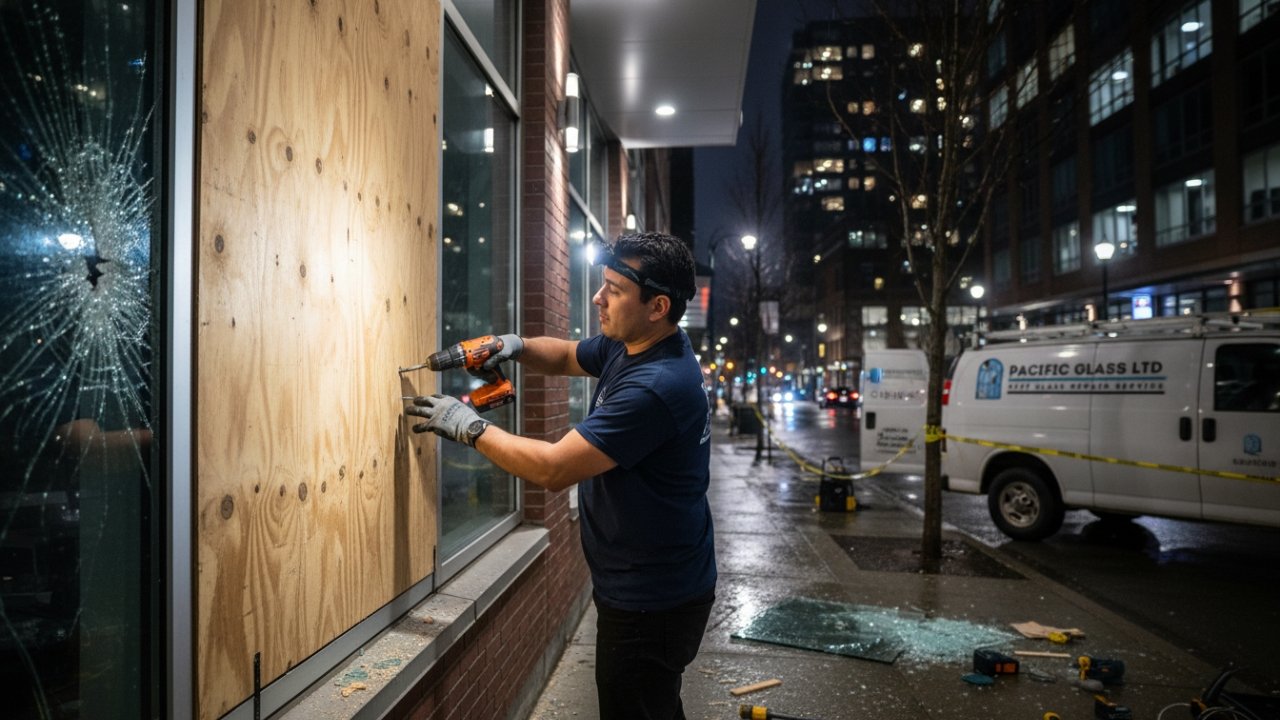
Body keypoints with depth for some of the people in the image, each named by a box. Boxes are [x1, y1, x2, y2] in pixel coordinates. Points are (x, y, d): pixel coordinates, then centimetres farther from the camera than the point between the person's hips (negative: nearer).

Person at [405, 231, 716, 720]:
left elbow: (554, 469, -29)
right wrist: (518, 347, -3)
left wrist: (469, 427, -17)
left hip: (651, 604, -9)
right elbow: (566, 356, 19)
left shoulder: (656, 386, -30)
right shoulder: (628, 346, 1)